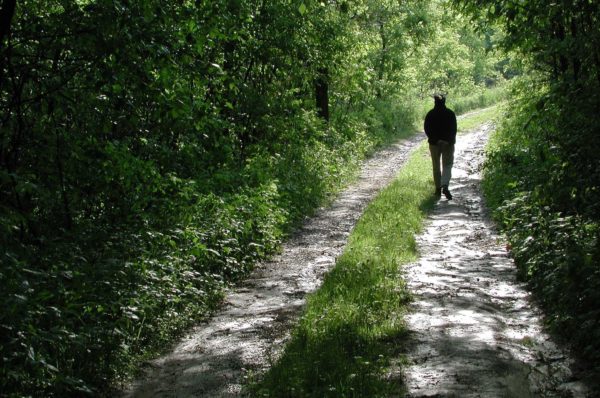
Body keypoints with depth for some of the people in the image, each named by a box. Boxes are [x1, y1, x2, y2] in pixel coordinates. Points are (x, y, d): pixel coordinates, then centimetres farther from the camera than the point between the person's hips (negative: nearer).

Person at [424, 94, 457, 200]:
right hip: (448, 143, 0)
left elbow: (427, 129, -7)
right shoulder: (450, 113, -2)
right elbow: (454, 129, -6)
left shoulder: (430, 114, -2)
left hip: (434, 143, 0)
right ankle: (445, 186, -19)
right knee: (447, 165, 2)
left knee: (436, 166, 11)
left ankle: (438, 189, 13)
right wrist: (450, 141, -5)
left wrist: (435, 140, -8)